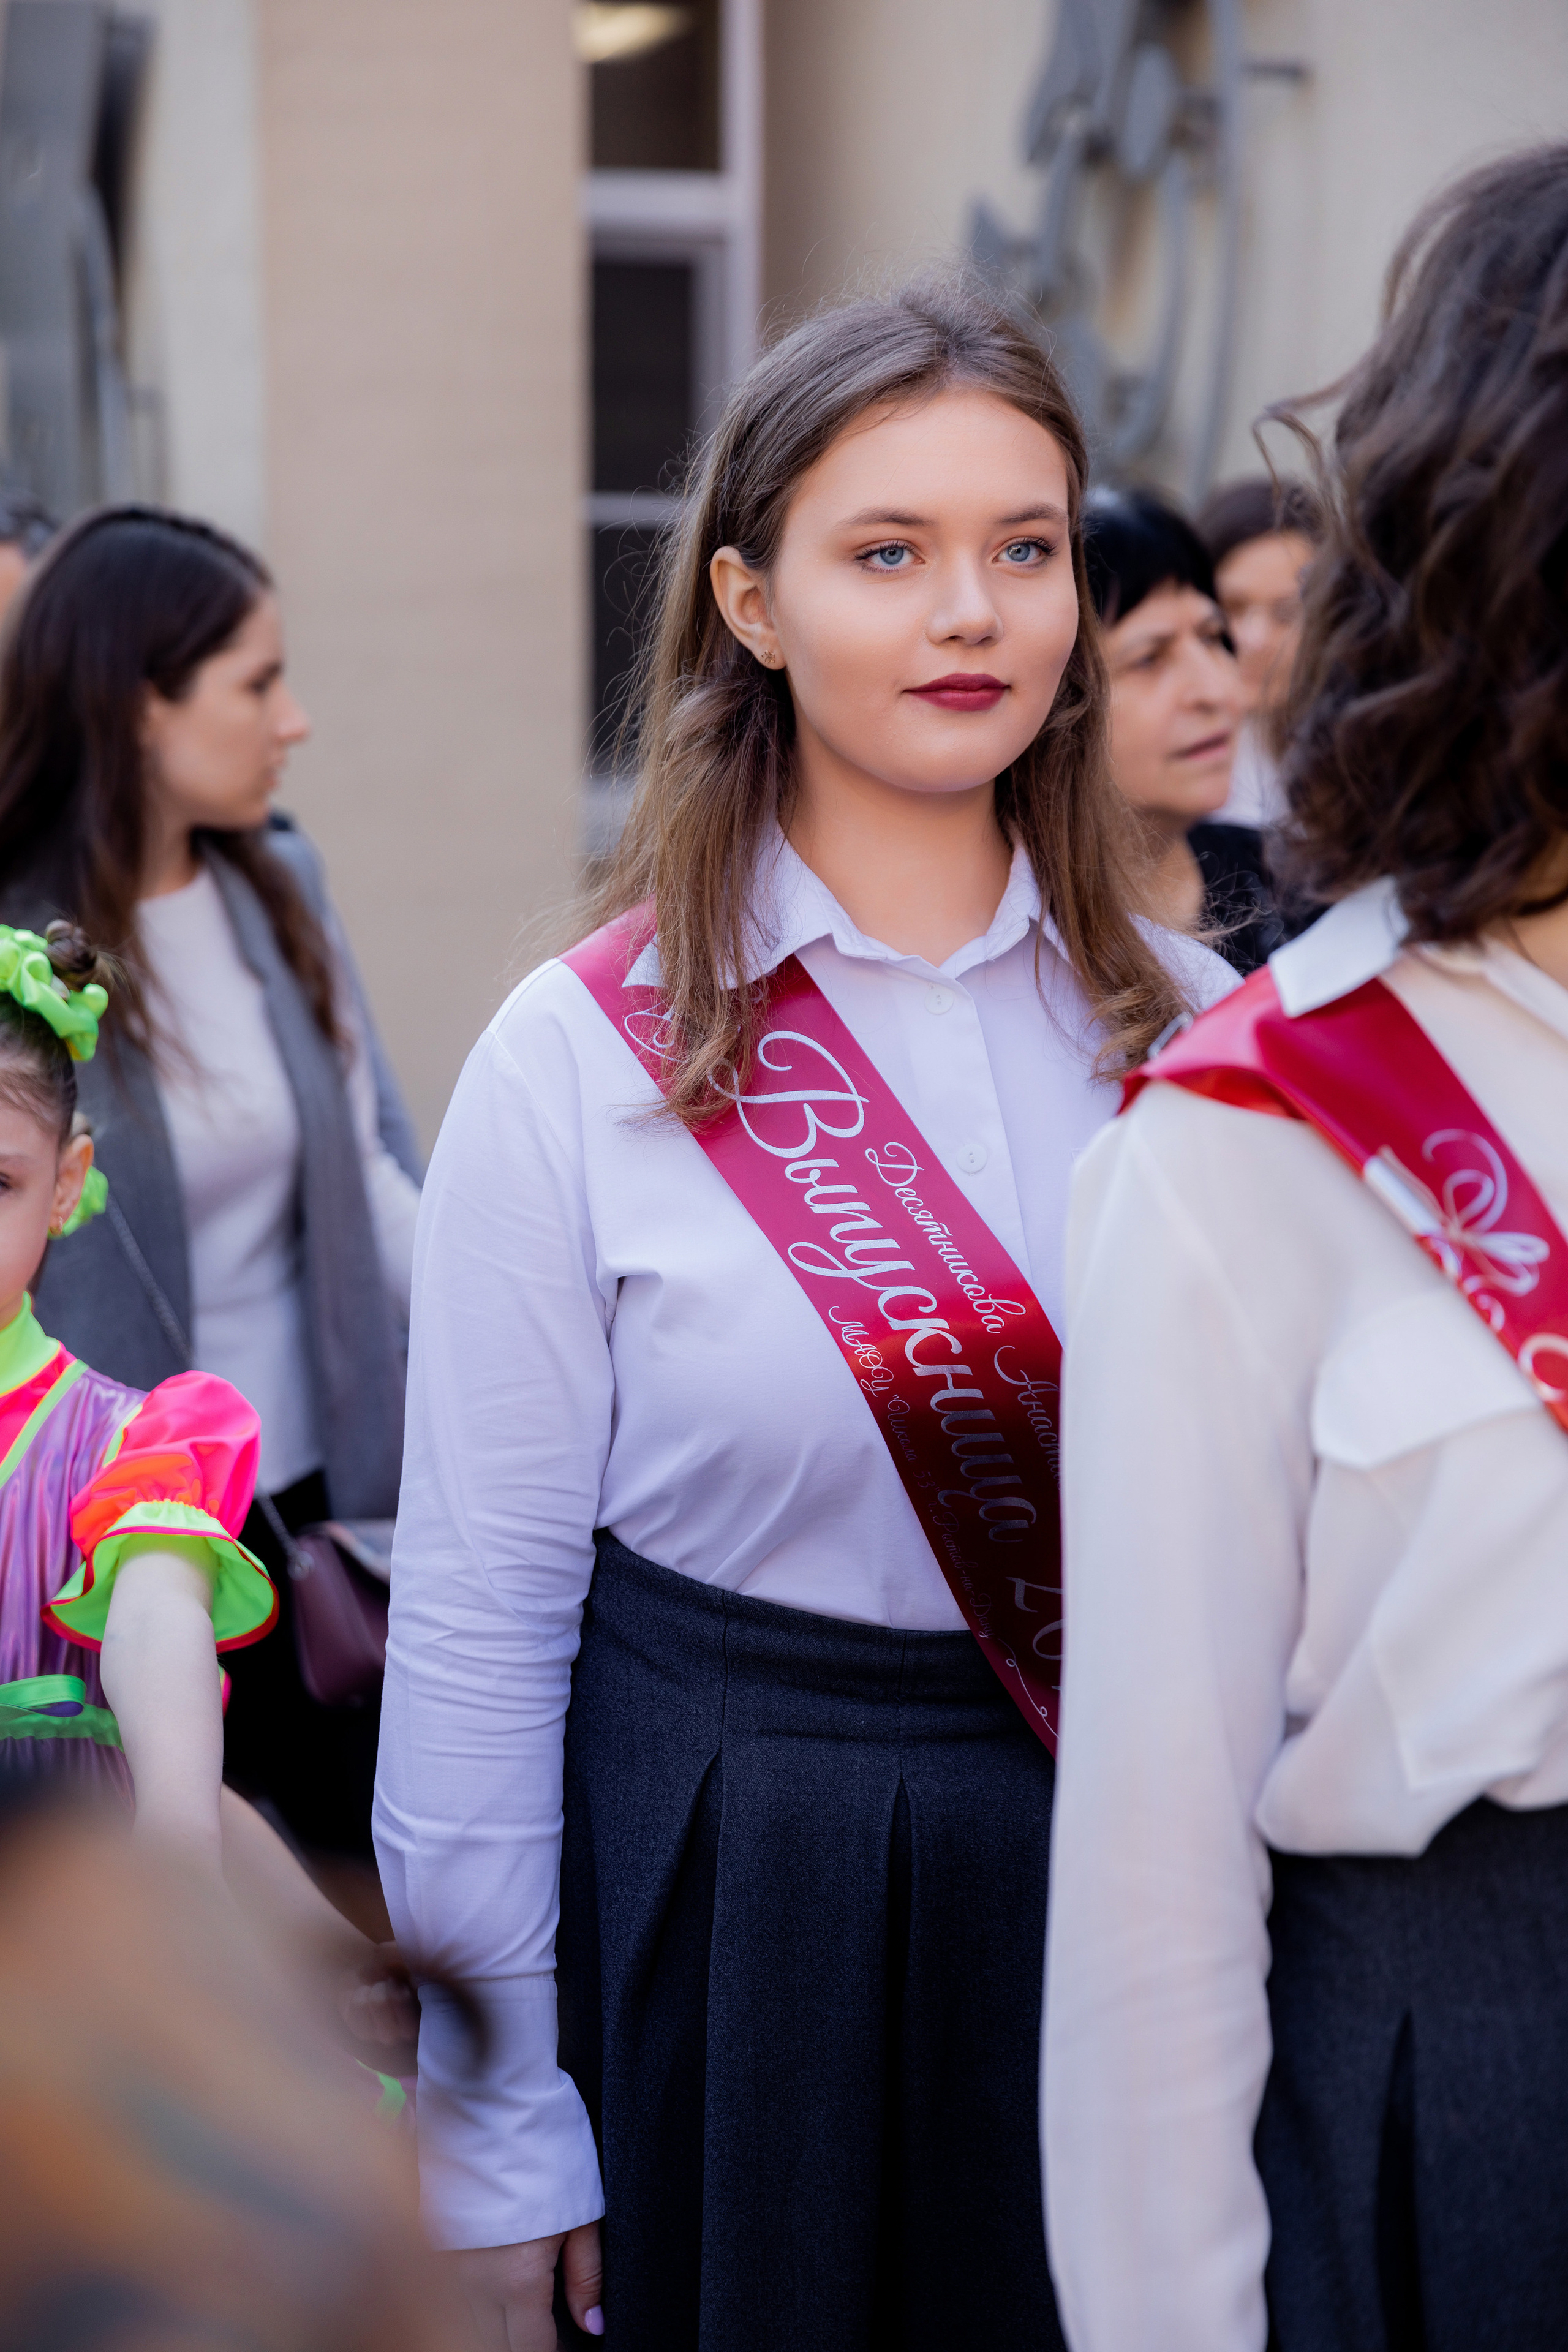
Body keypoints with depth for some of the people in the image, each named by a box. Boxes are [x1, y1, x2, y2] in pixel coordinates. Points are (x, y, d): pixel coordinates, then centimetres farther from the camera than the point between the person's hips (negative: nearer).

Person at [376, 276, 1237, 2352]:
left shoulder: (1193, 1028, 1)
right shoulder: (586, 1054, -9)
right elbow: (476, 1614, -7)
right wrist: (496, 2155, -6)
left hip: (1123, 1871, 3)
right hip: (725, 1893, -3)